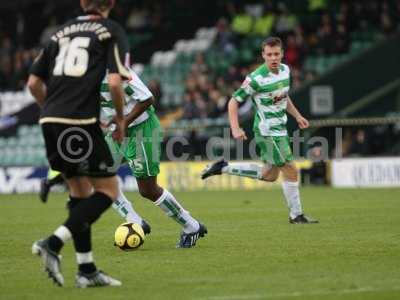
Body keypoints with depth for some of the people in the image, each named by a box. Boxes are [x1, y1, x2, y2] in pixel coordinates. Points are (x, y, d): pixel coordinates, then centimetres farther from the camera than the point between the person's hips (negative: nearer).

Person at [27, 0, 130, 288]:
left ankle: (87, 269, 16)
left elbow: (34, 83, 16)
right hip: (81, 122, -7)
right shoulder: (112, 31, 2)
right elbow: (114, 81, -11)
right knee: (108, 190, 4)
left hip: (50, 122, 7)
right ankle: (54, 243, -11)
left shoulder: (63, 31, 19)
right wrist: (120, 118, 5)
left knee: (80, 190, 17)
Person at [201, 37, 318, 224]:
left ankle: (224, 168, 25)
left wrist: (297, 116, 15)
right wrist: (235, 129, -22)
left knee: (269, 175, 17)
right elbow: (233, 101, -14)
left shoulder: (285, 70, 3)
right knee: (290, 171, -7)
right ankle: (296, 215, 6)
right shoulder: (256, 79, -20)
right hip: (267, 131, -9)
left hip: (280, 129, 9)